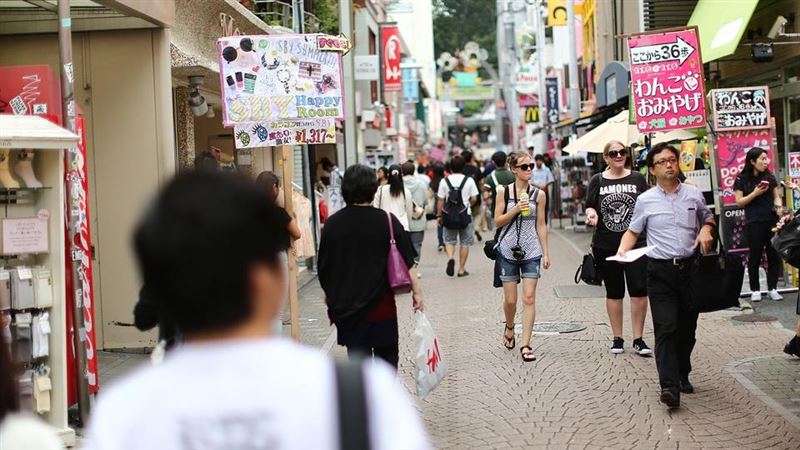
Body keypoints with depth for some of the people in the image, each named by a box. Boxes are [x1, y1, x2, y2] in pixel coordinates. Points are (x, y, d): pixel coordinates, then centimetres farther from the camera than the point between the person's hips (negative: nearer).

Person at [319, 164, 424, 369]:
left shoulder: (332, 224, -2)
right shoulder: (387, 221, -8)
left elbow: (324, 267, 6)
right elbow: (407, 262, -7)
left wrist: (330, 295, 18)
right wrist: (416, 290, 2)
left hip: (346, 305, 2)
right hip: (381, 304, -2)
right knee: (387, 354, 14)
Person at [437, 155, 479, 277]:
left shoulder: (444, 181, -3)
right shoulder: (469, 181, -5)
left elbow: (441, 200, -2)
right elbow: (474, 199, -6)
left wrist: (439, 215, 7)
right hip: (465, 215, -1)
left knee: (450, 240, 16)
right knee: (465, 242, 11)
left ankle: (450, 258, -13)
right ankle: (461, 269, 12)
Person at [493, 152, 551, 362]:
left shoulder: (538, 194, 3)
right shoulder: (504, 191, 0)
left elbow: (541, 225, 7)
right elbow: (498, 221, -1)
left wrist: (546, 253, 5)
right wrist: (516, 210, -15)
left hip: (531, 252, 0)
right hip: (508, 250, 0)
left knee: (529, 298, -7)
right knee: (510, 300, 6)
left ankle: (525, 345, -5)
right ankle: (509, 328, 37)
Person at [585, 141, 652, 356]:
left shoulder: (637, 179, 5)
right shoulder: (598, 181, 5)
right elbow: (590, 207, 7)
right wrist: (591, 214, -16)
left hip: (635, 244, -1)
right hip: (606, 246, 1)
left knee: (639, 290, -7)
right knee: (614, 292, 10)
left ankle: (638, 339, 3)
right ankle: (617, 338, 20)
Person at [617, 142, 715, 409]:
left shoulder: (694, 195, 8)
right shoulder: (645, 200, 3)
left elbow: (708, 218, 24)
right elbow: (633, 231, 12)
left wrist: (706, 230, 2)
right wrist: (623, 250, -6)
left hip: (690, 267, 3)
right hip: (660, 270, -3)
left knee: (687, 327, 9)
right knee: (666, 327, -13)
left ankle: (682, 375, 27)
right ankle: (669, 386, -20)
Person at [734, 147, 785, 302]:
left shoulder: (769, 177, 8)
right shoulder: (742, 179, -1)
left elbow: (776, 195, 12)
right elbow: (739, 202, -2)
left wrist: (779, 206, -9)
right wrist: (755, 193, -15)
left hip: (772, 220, 3)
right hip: (754, 223, -3)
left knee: (774, 254, 3)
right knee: (755, 255, 1)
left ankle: (772, 289, 11)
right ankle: (755, 290, 9)